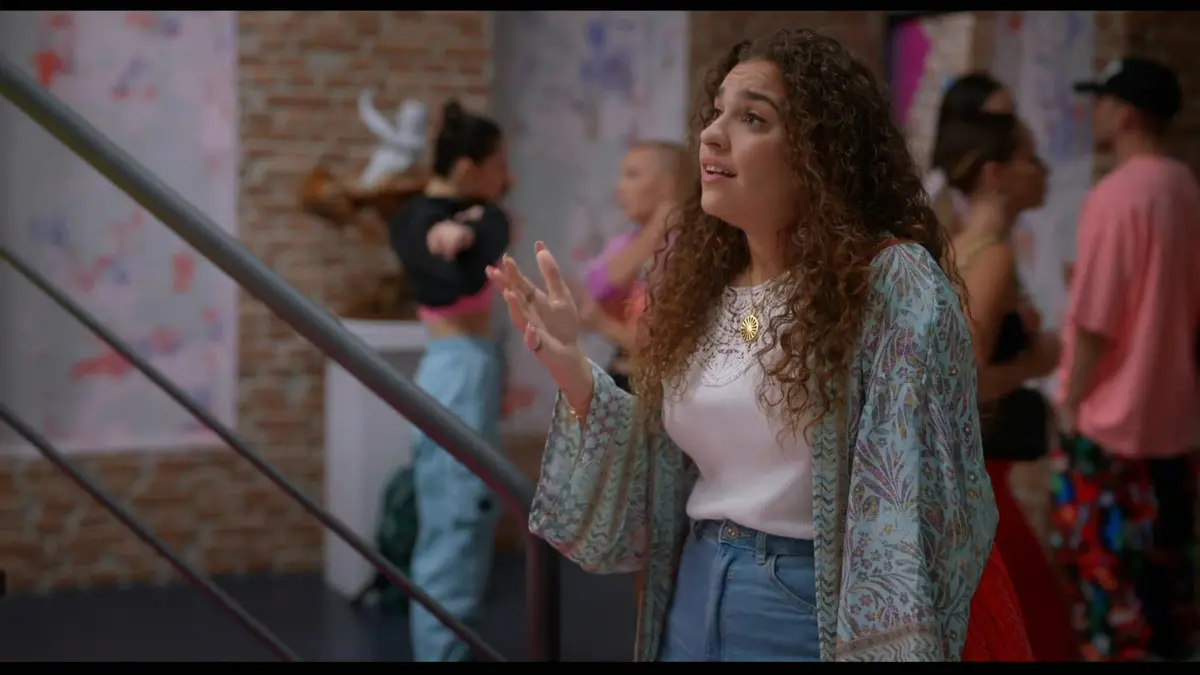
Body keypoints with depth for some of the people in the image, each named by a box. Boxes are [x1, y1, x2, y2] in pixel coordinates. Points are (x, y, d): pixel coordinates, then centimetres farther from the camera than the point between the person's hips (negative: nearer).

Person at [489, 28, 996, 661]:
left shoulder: (896, 286, -14)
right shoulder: (694, 284, 5)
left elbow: (918, 505, -18)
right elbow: (656, 480, 8)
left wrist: (892, 648, -26)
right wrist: (569, 366, -3)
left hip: (821, 614, -6)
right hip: (693, 605, 6)